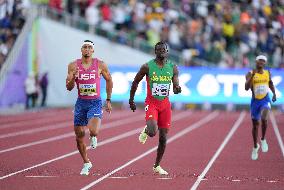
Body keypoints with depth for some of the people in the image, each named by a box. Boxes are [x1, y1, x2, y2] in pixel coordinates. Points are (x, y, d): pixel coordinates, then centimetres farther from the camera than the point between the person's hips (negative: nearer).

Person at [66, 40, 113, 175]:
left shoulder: (100, 65, -5)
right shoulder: (73, 66, -2)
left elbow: (109, 80, 10)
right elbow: (69, 88, -2)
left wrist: (108, 100, 10)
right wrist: (73, 77, -23)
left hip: (95, 103, -2)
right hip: (81, 103, 2)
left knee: (94, 131, -26)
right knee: (79, 136, 5)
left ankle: (93, 137, 13)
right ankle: (86, 163, 25)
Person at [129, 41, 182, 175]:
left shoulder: (173, 68, 1)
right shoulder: (147, 67, -7)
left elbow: (175, 86, 1)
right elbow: (135, 82, 5)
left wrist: (177, 89, -24)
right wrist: (131, 100, 8)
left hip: (165, 104, 3)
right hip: (151, 103, -3)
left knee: (163, 137, 6)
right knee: (153, 131, -26)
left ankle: (157, 166, 22)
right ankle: (146, 131, 14)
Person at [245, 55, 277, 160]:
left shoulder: (267, 73, 4)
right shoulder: (250, 74, -7)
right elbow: (246, 88, -19)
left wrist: (274, 93, 10)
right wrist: (252, 75, -27)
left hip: (265, 100, 0)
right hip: (255, 101, 0)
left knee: (264, 118, -27)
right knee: (255, 125, 8)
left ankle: (263, 139, -3)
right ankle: (255, 147, 29)